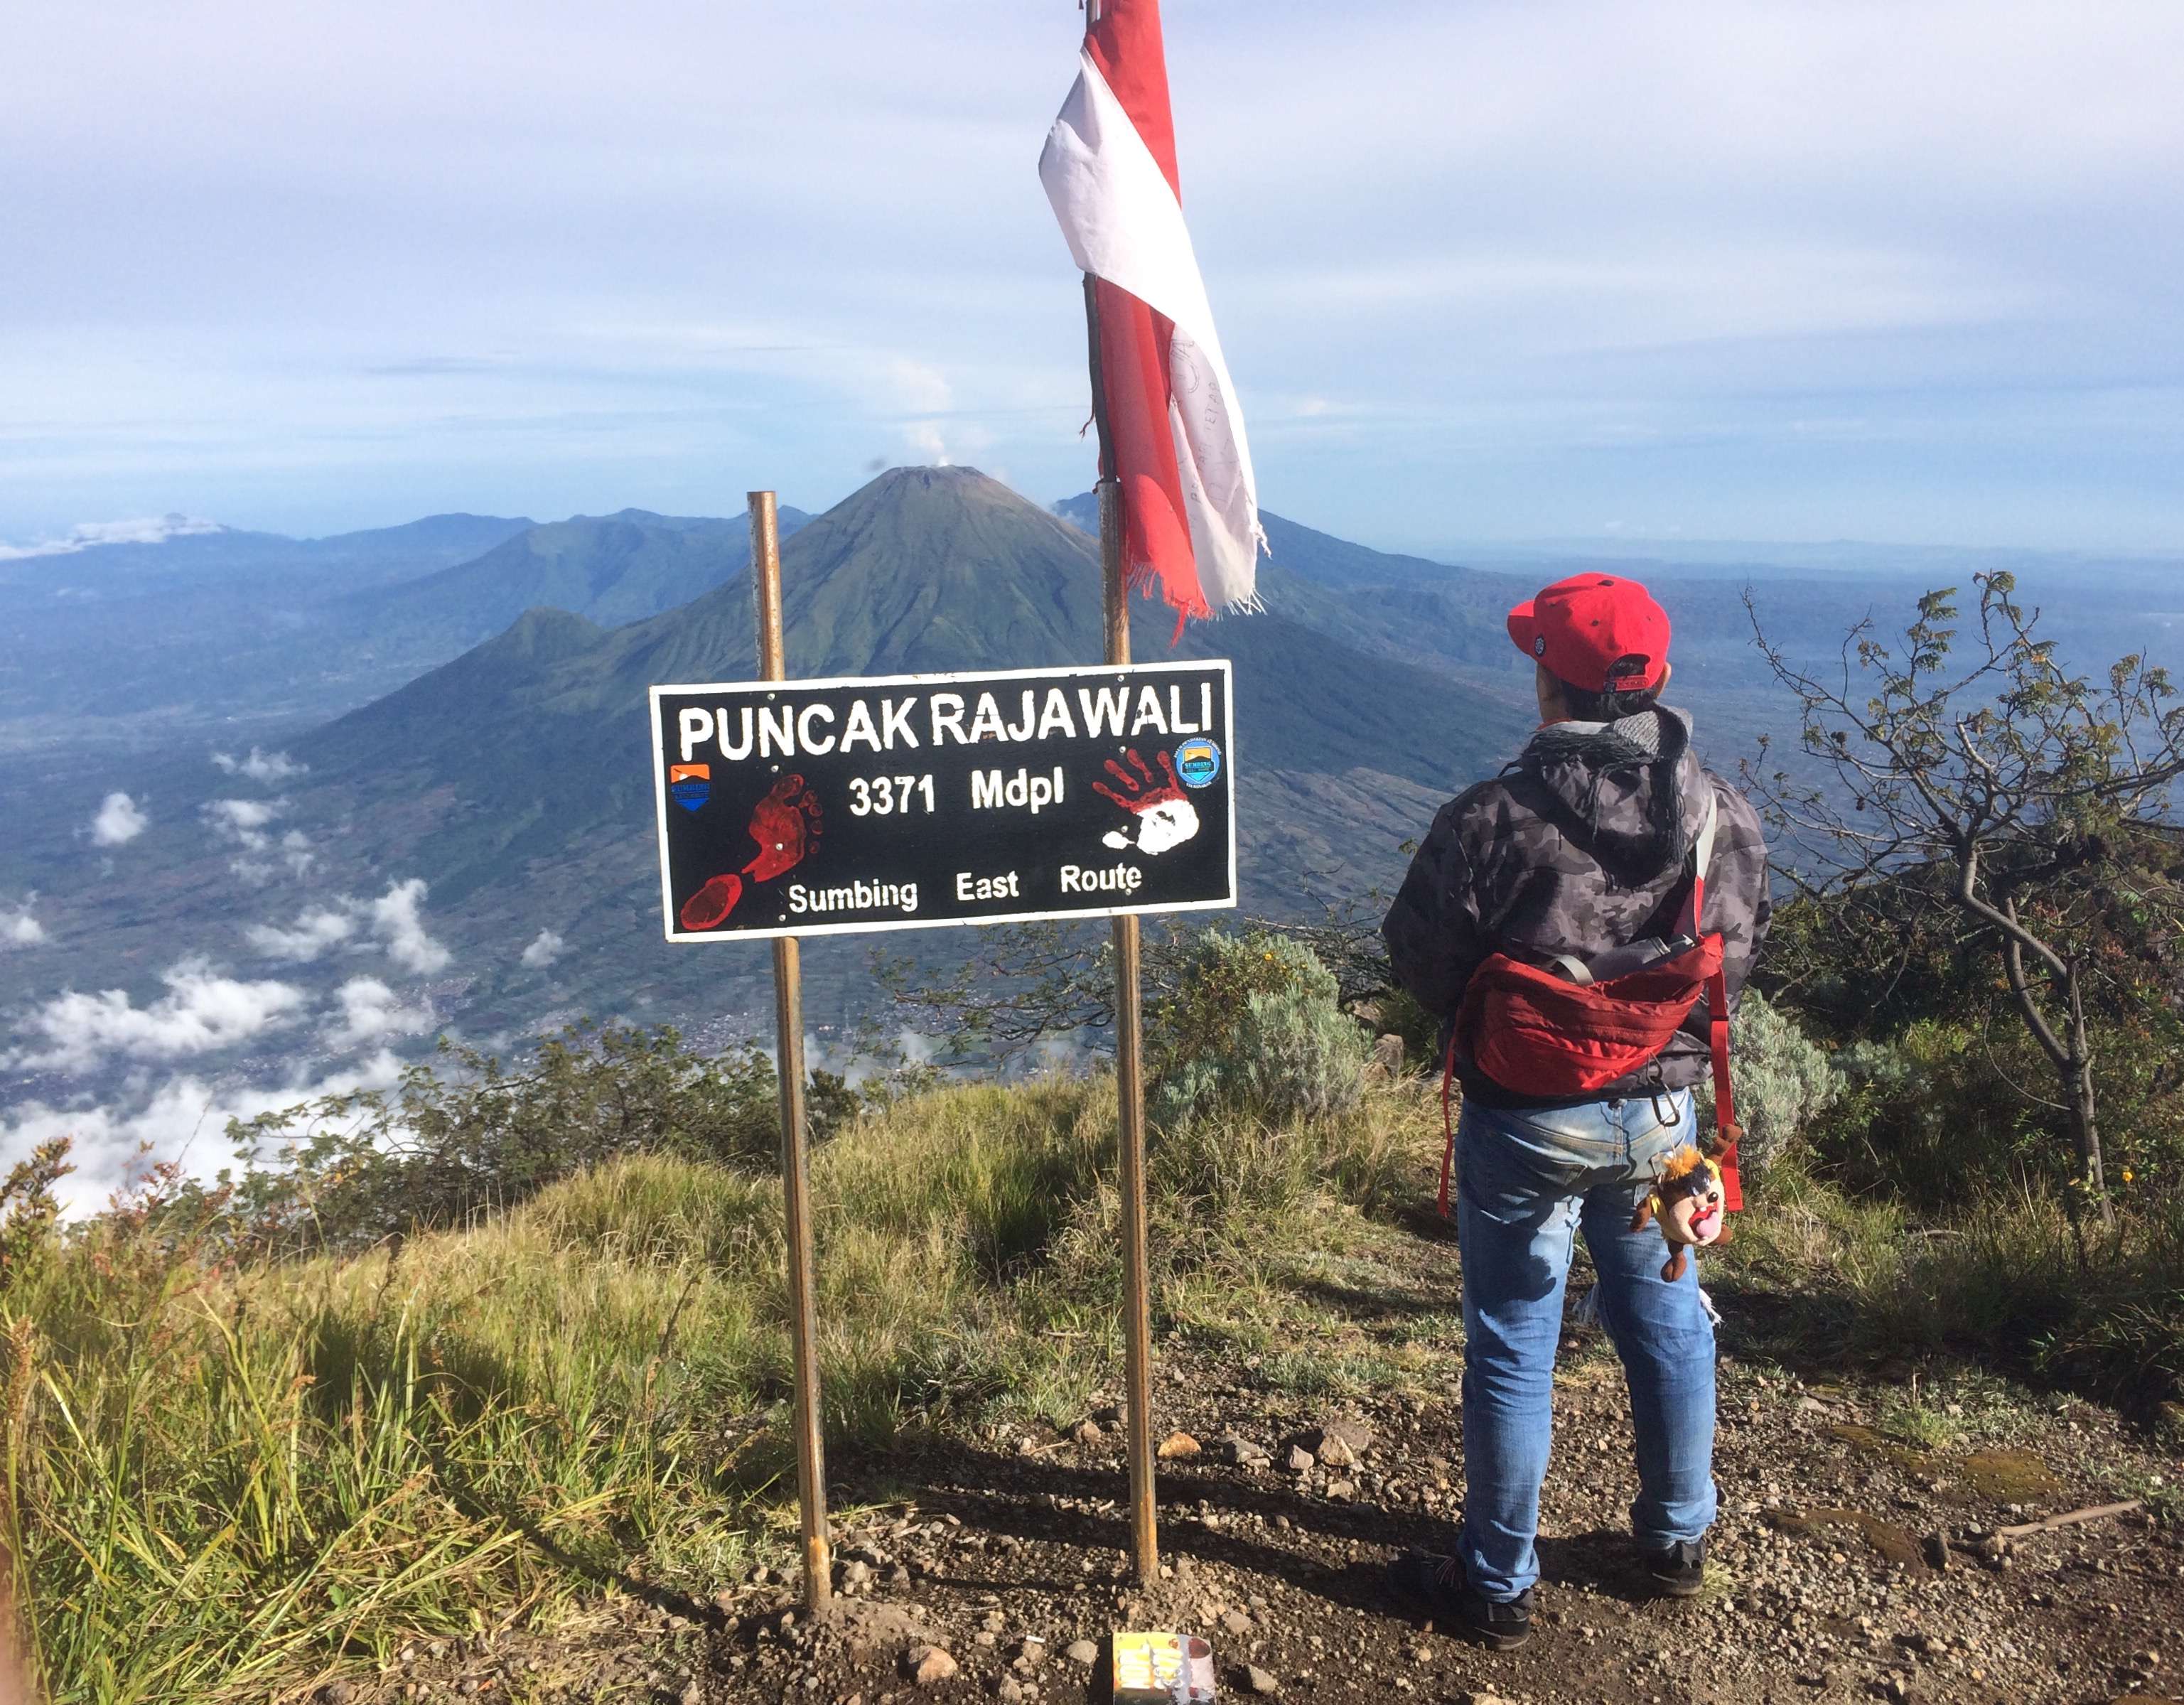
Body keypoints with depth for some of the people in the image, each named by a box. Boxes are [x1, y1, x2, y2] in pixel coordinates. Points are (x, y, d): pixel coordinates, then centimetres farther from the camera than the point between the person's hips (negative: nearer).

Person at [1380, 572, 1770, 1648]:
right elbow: (1741, 954, 6)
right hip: (1663, 1112, 4)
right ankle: (1678, 1539, 41)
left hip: (1527, 1122, -4)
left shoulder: (1491, 820, -22)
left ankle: (1497, 1584, 25)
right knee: (1666, 1319, 22)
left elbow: (1418, 961, -11)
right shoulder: (1723, 814, -7)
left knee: (1513, 1347, 10)